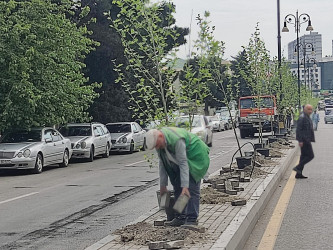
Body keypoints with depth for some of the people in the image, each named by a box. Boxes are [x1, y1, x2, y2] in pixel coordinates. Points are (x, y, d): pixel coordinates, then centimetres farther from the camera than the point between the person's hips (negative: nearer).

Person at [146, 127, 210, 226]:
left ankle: (192, 219, -9)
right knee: (178, 188, 4)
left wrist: (185, 186, -39)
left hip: (196, 157, -8)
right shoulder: (159, 141, -10)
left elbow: (183, 163, -36)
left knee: (191, 189, -13)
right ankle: (180, 217, 10)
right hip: (180, 158, 8)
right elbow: (162, 163, -2)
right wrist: (162, 185, -1)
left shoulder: (176, 140, -36)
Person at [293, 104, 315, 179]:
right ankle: (298, 167, -8)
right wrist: (300, 140, -24)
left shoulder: (307, 117, 18)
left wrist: (311, 139, 24)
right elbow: (298, 130, -20)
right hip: (304, 140, -10)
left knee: (304, 156, 10)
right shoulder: (302, 117, -15)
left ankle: (299, 174, 12)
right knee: (310, 156, -10)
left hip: (307, 140, 10)